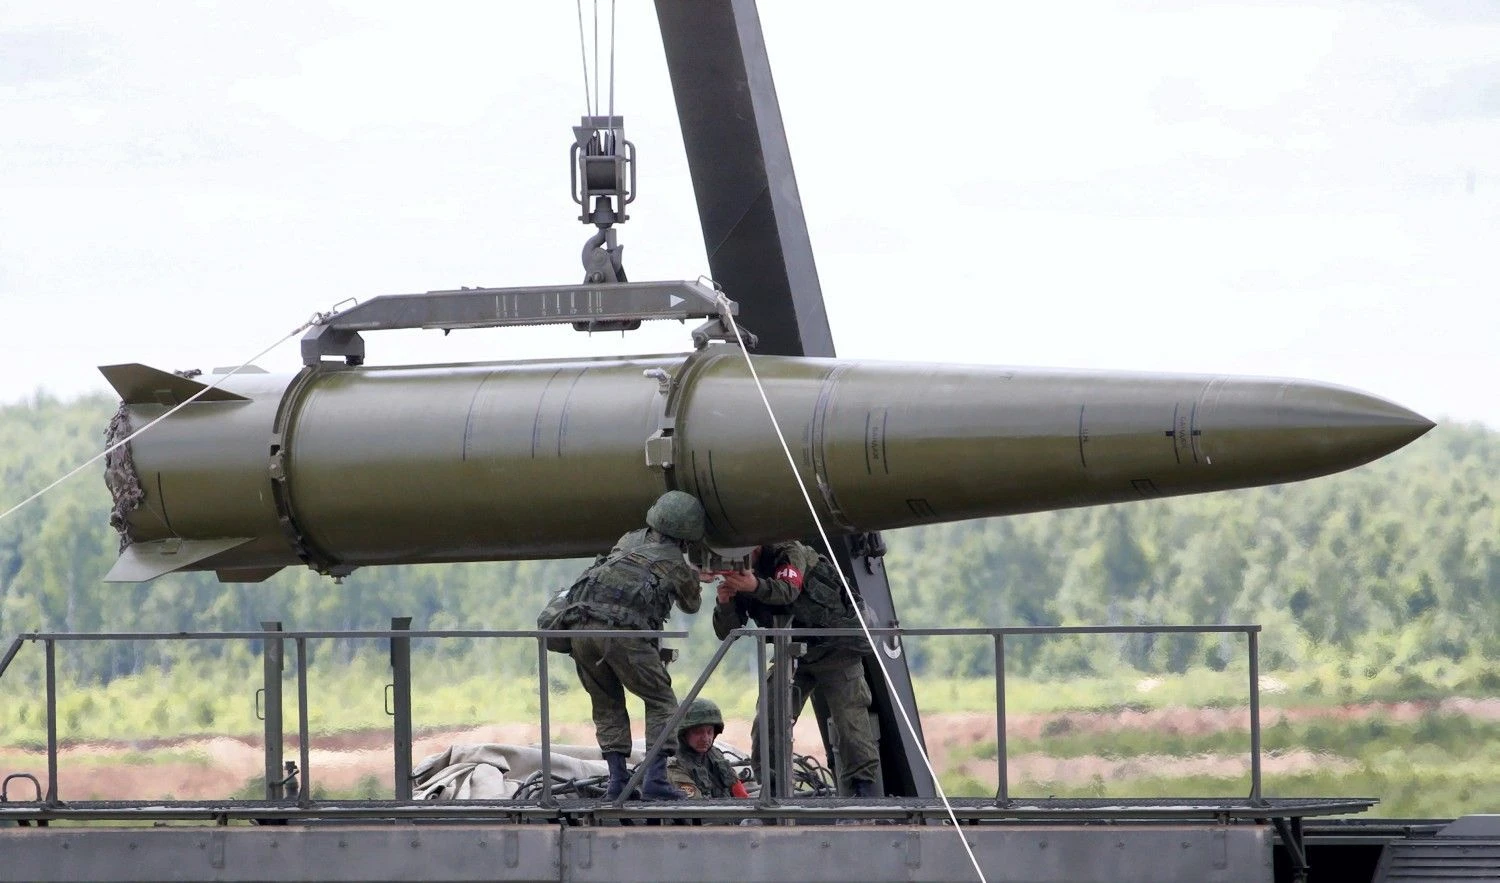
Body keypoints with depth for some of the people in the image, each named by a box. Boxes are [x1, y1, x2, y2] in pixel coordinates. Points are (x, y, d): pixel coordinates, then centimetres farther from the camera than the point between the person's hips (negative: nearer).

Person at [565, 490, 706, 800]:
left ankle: (617, 781, 8)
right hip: (622, 630, -4)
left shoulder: (629, 540, 26)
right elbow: (691, 604, 36)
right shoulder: (678, 568, 15)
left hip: (581, 624, 4)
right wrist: (693, 580, 59)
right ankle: (655, 779, -3)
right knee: (661, 703, 9)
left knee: (608, 707, 18)